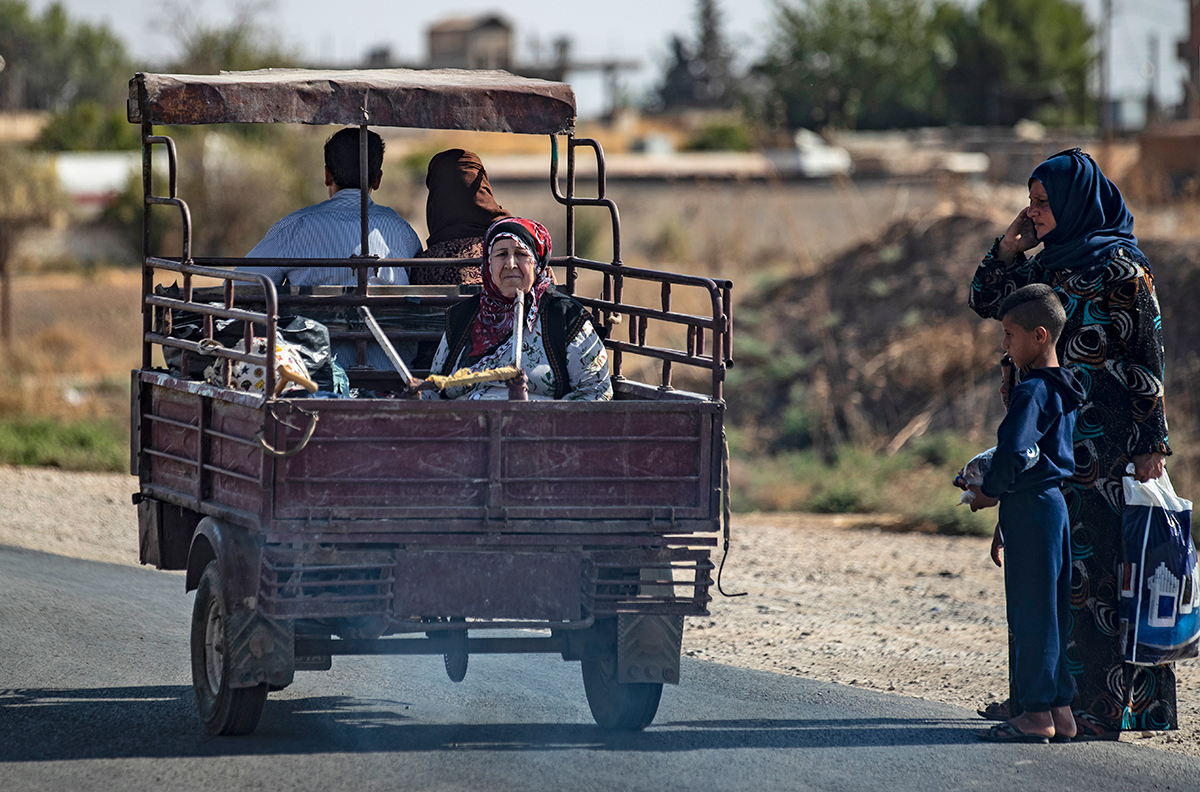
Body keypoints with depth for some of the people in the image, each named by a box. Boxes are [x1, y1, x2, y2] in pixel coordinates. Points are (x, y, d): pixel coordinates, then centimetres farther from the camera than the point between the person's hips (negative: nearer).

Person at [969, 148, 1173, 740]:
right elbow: (986, 302, 22)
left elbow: (1147, 356, -12)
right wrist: (1008, 247, 4)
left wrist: (1150, 443, -15)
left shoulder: (1119, 265, -10)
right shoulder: (1050, 263, 13)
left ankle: (1102, 706, -7)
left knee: (1095, 567, -8)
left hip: (1104, 443, -8)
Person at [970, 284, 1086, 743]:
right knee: (1054, 609, 12)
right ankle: (1060, 710, 14)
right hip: (1056, 502, 9)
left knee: (1032, 608, -5)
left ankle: (1037, 714, -3)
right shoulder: (1064, 390, 13)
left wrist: (991, 490, -9)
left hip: (1031, 506, -9)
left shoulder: (1032, 392, -16)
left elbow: (1014, 452, -25)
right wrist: (998, 483, 17)